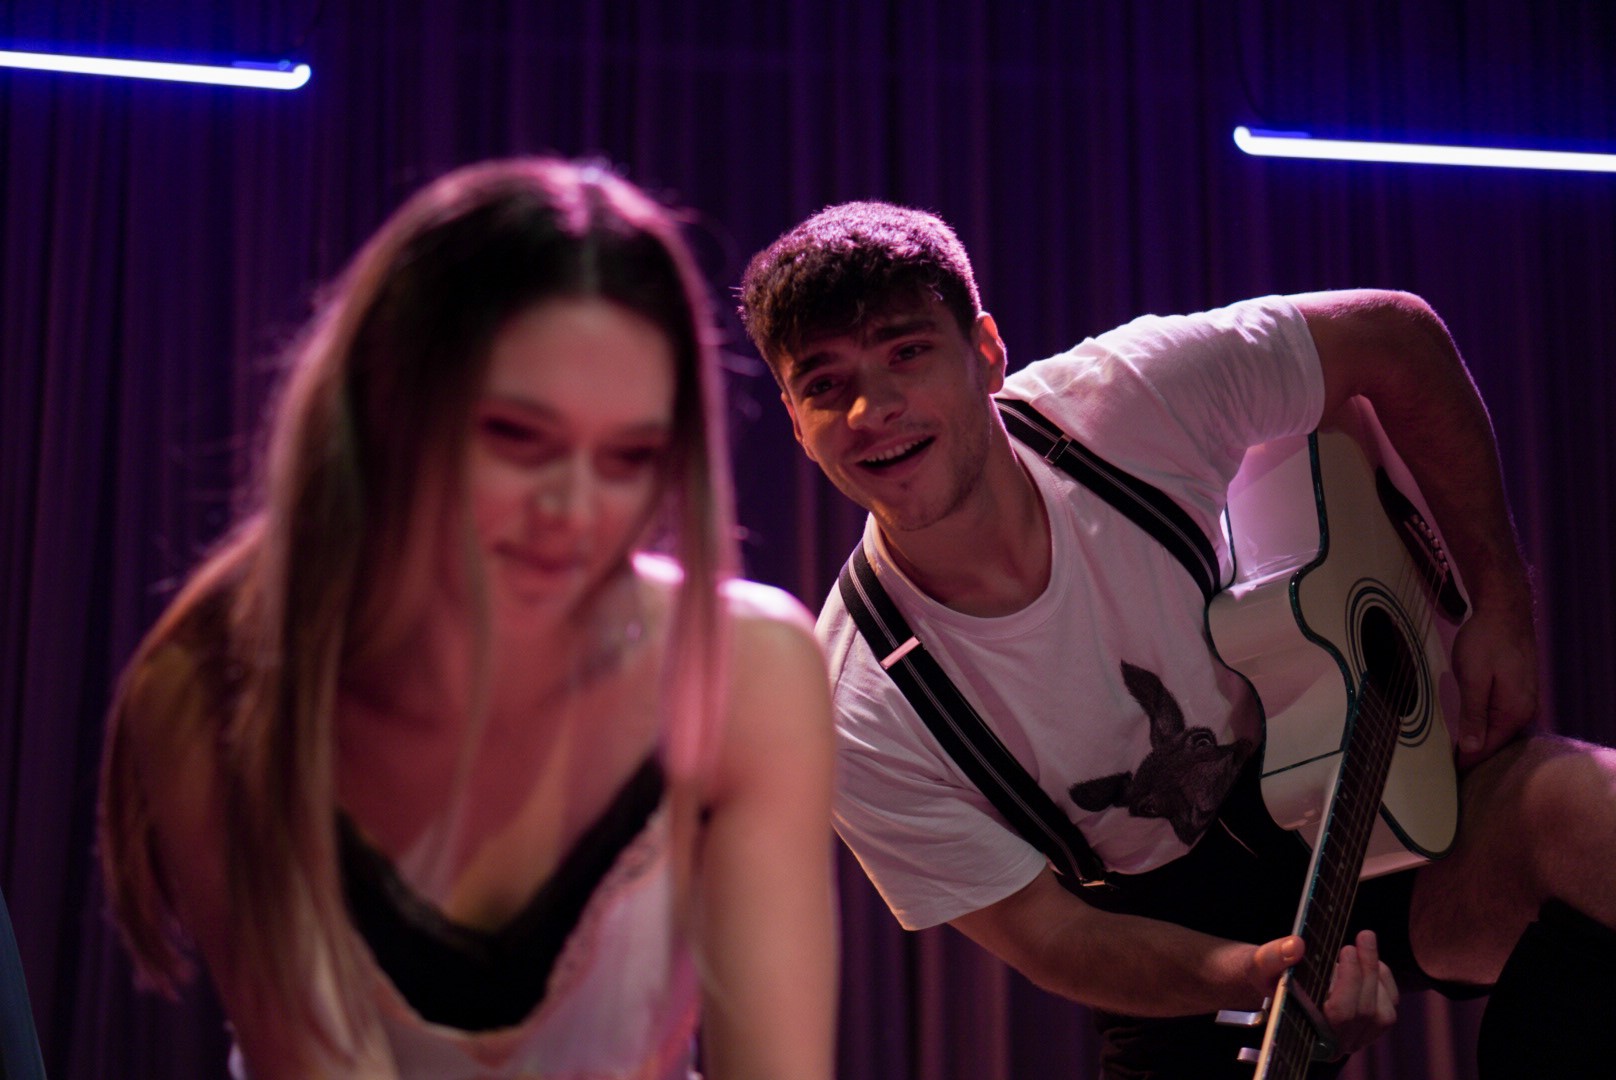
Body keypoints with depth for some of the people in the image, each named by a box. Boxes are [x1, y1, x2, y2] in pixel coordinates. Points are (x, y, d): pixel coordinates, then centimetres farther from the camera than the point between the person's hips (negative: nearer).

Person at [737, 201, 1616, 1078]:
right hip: (1176, 926, 0)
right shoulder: (860, 718, -23)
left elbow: (1397, 337, -7)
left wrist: (1501, 604, -8)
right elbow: (1046, 932, -14)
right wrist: (1259, 975, -32)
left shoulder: (1129, 399, -22)